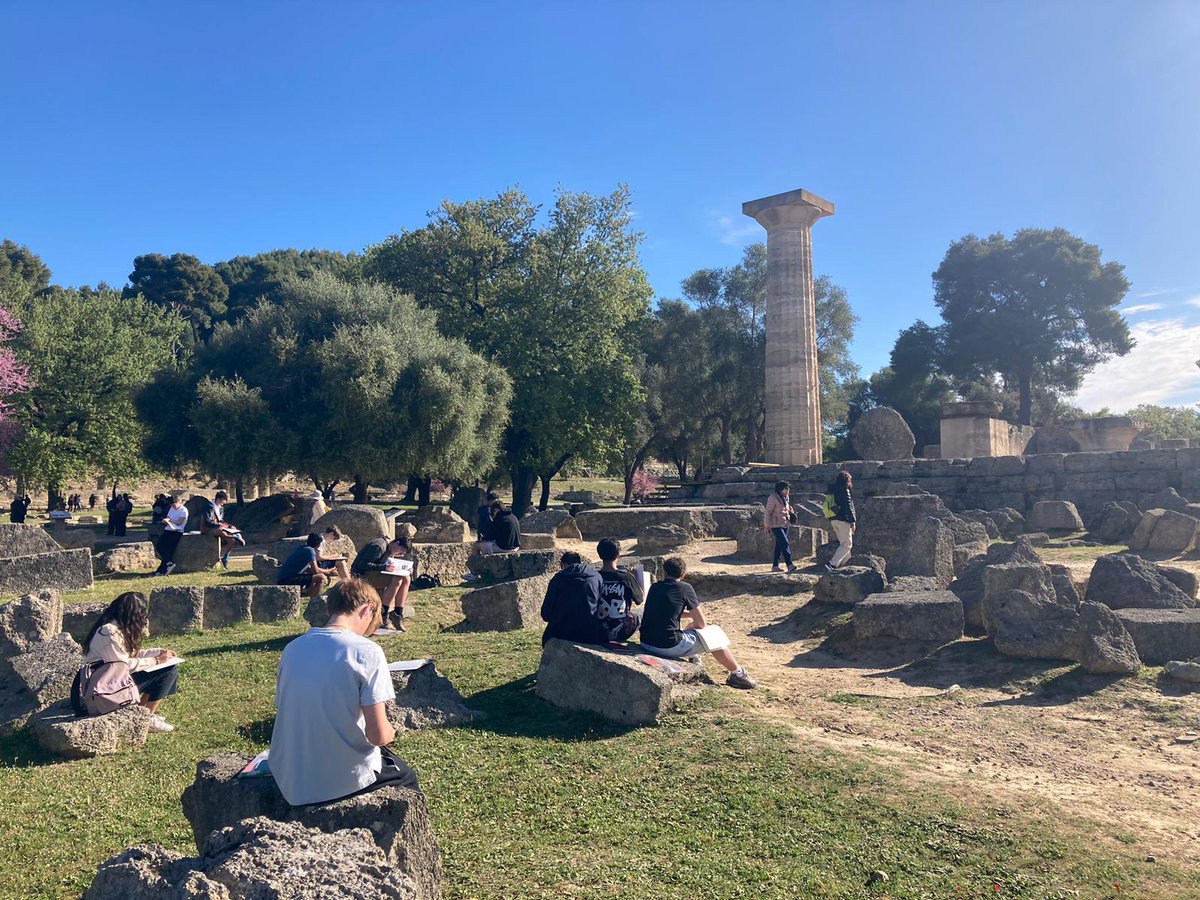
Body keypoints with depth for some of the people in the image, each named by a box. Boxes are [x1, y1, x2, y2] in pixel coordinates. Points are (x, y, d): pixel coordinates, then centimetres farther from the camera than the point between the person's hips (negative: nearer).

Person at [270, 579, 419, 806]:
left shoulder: (292, 649, -1)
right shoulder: (366, 652, -18)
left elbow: (283, 713, 8)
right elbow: (378, 735, -21)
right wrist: (390, 732, 2)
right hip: (345, 781, -5)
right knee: (405, 774, 27)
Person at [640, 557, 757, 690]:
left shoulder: (654, 587, 11)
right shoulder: (685, 588, -4)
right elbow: (702, 623, 0)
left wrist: (691, 614, 27)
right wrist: (689, 627, 19)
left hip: (645, 644, 6)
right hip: (670, 647, -6)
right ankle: (738, 674, 29)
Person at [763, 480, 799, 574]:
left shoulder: (786, 497, 11)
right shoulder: (773, 498, -15)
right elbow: (768, 512, -13)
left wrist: (791, 514, 9)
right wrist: (767, 525, -12)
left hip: (785, 524, 9)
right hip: (776, 525, -9)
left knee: (779, 545, 10)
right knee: (785, 543, -17)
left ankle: (775, 566, 16)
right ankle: (789, 565, -20)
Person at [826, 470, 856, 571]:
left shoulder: (833, 490, 13)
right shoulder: (845, 490, -10)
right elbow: (848, 507, -16)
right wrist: (853, 521, -12)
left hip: (833, 520, 8)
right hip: (843, 520, -8)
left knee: (843, 543, 17)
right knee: (847, 544, -5)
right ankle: (831, 565, -16)